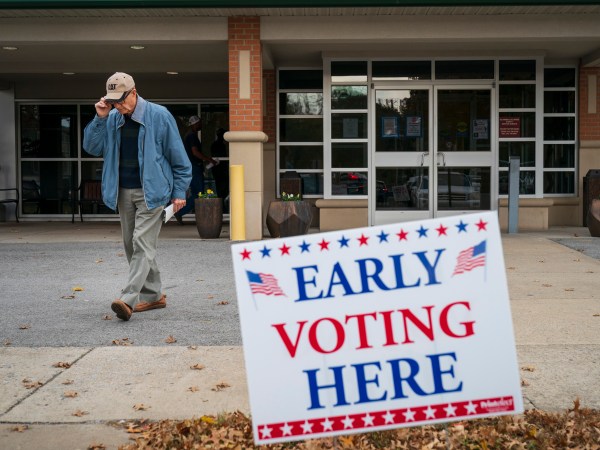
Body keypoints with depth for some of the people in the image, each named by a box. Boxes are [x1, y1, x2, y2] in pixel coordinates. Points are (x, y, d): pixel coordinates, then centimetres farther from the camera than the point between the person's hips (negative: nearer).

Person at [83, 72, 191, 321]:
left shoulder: (159, 116, -6)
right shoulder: (112, 119, 7)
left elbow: (178, 157, -4)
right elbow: (92, 147, 6)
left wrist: (179, 192, -6)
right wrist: (100, 119, -7)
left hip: (151, 191, -6)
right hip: (124, 192, 6)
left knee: (143, 243, -13)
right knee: (131, 244, 10)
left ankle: (128, 299, -19)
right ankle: (153, 295, 21)